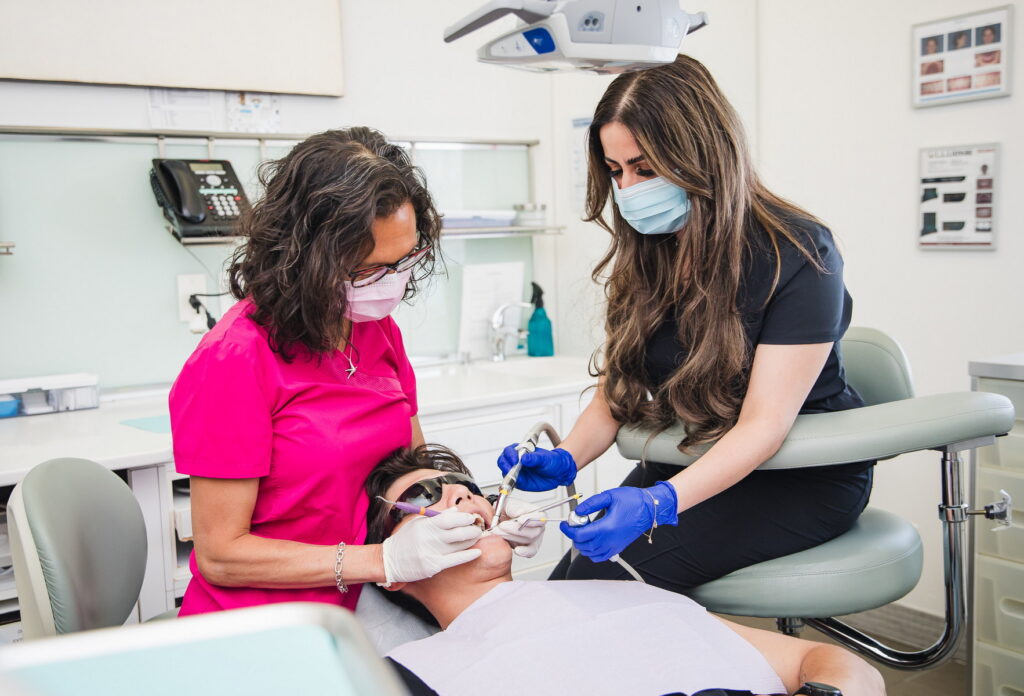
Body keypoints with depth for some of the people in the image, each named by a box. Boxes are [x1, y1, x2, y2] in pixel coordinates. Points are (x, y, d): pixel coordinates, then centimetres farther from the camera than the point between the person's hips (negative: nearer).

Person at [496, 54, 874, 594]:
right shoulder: (644, 256, 1)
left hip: (802, 475, -5)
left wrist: (659, 503, -36)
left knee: (606, 577, -24)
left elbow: (764, 424, -22)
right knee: (569, 578, -17)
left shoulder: (798, 255, -18)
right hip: (693, 463, 6)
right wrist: (565, 459, -16)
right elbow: (617, 388, 5)